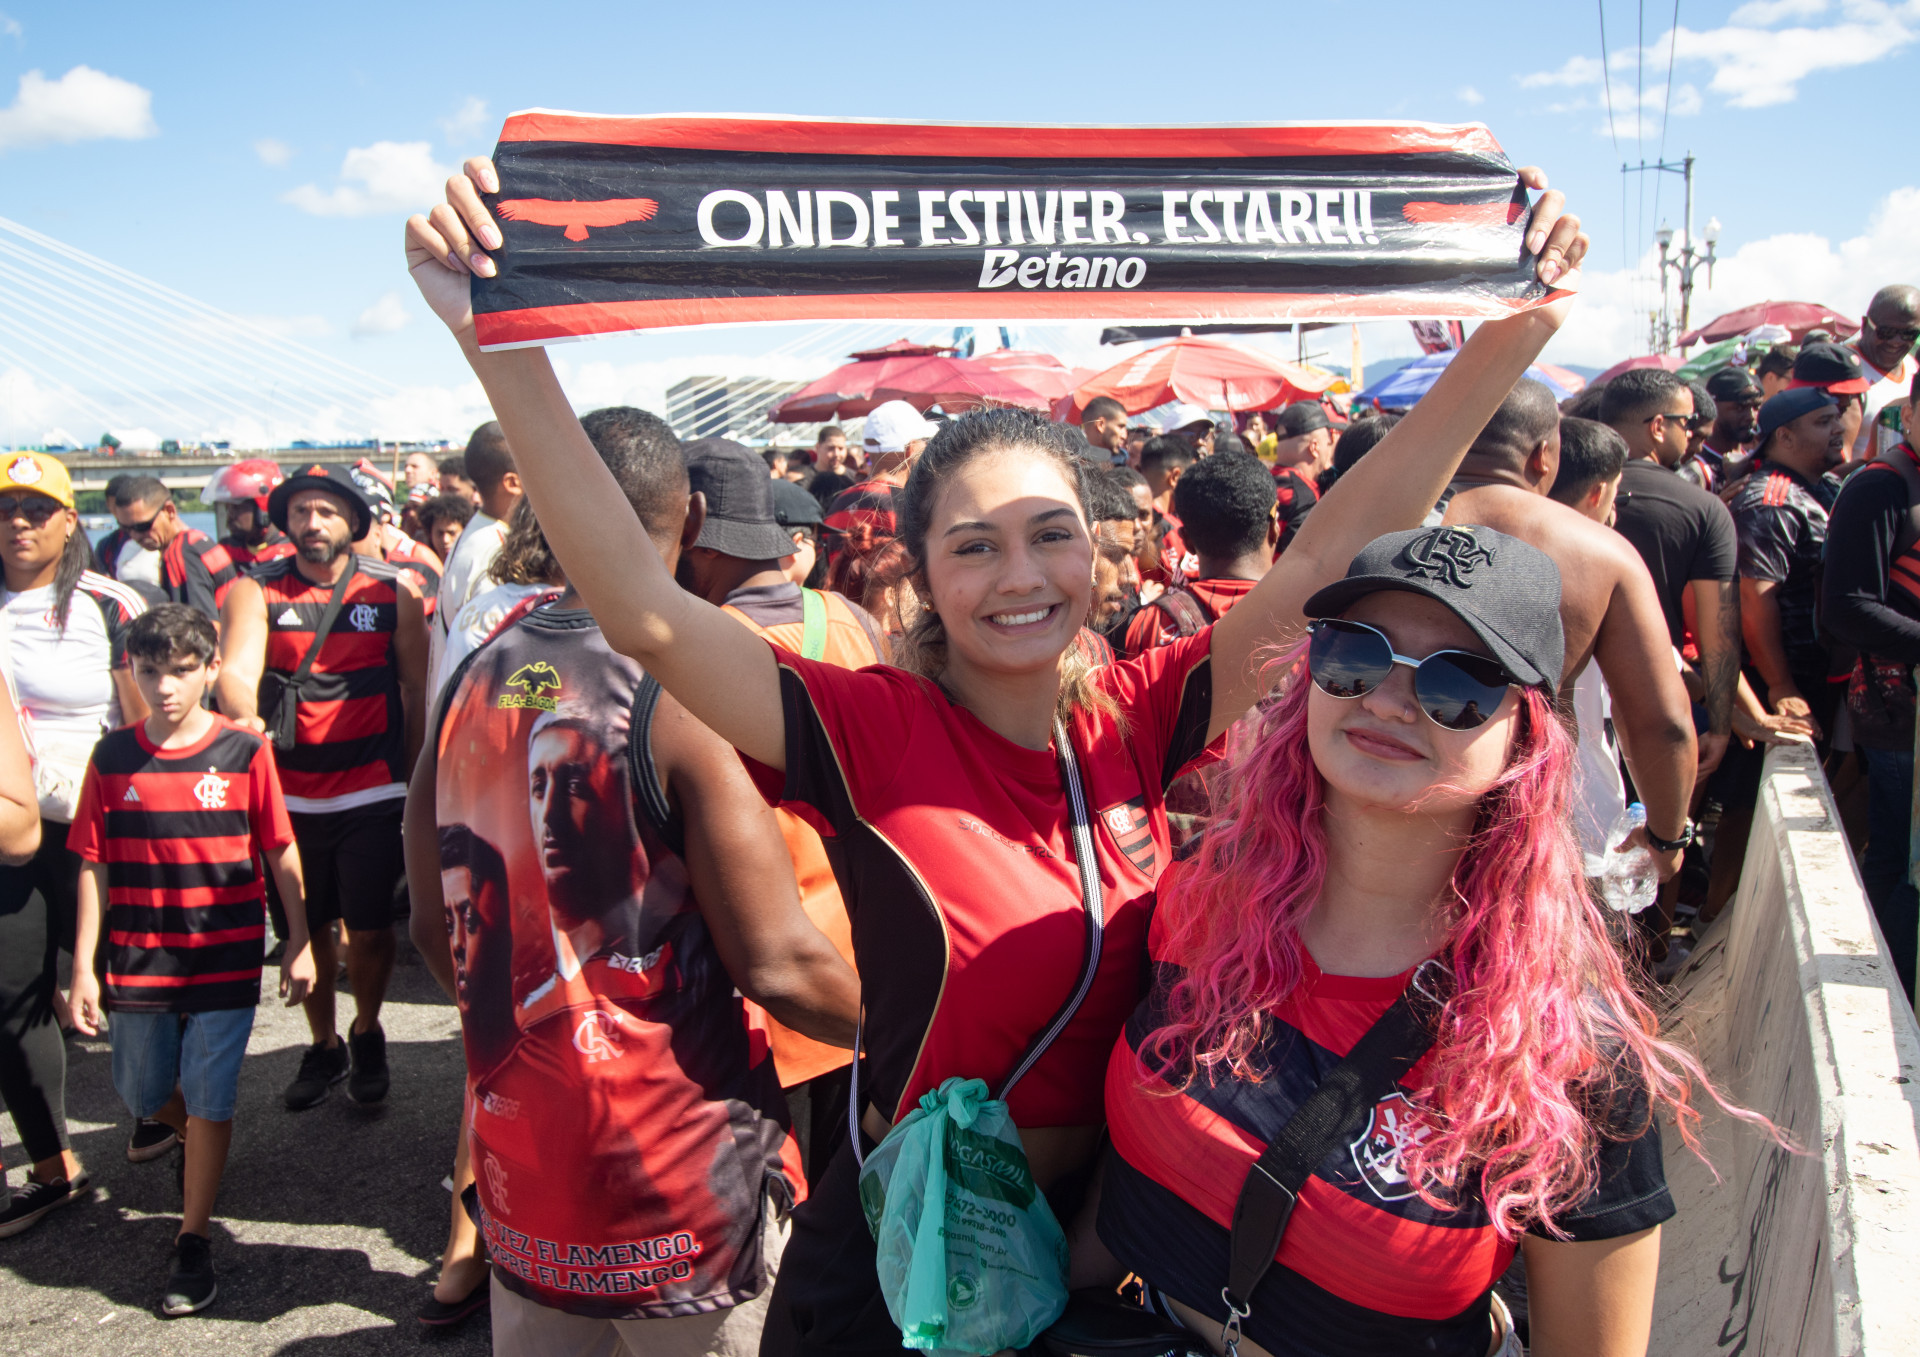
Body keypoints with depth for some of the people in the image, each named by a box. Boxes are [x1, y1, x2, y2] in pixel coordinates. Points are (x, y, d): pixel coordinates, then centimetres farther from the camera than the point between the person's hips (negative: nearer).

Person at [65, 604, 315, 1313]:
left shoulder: (245, 751, -8)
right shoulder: (113, 756, -1)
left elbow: (281, 852, -3)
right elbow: (94, 867, 2)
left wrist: (299, 943, -3)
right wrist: (84, 967, -1)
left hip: (226, 957, -3)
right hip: (138, 959, 3)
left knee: (207, 1100, 1)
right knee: (141, 1093, 18)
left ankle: (194, 1242, 15)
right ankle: (198, 1147, 50)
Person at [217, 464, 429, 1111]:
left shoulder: (393, 590, 2)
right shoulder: (254, 590, 2)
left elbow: (418, 687, 5)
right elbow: (236, 670, -13)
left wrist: (413, 774, 4)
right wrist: (244, 719, -35)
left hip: (371, 791, -1)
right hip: (288, 793, 1)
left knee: (369, 929, 2)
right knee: (308, 927, 11)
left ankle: (367, 1035, 29)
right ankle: (323, 1046, 32)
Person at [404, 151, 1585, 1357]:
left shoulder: (1137, 721, -9)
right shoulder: (874, 733, -19)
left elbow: (1333, 554, -12)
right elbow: (642, 611, -30)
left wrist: (1508, 339, -20)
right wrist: (503, 345, -40)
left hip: (1114, 1226, 4)